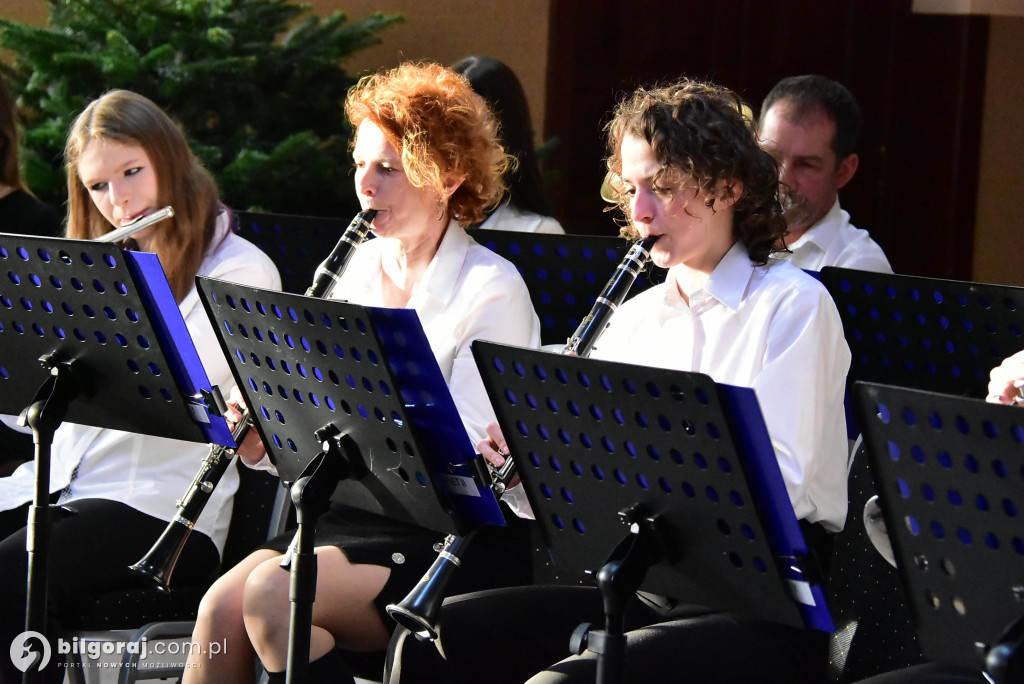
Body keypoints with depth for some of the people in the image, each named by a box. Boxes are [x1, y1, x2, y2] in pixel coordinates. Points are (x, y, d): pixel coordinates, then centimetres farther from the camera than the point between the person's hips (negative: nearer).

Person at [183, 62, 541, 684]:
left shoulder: (493, 289, -8)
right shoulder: (364, 267, 13)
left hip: (461, 538, -6)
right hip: (359, 514, 6)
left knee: (271, 592, -28)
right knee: (222, 604, -20)